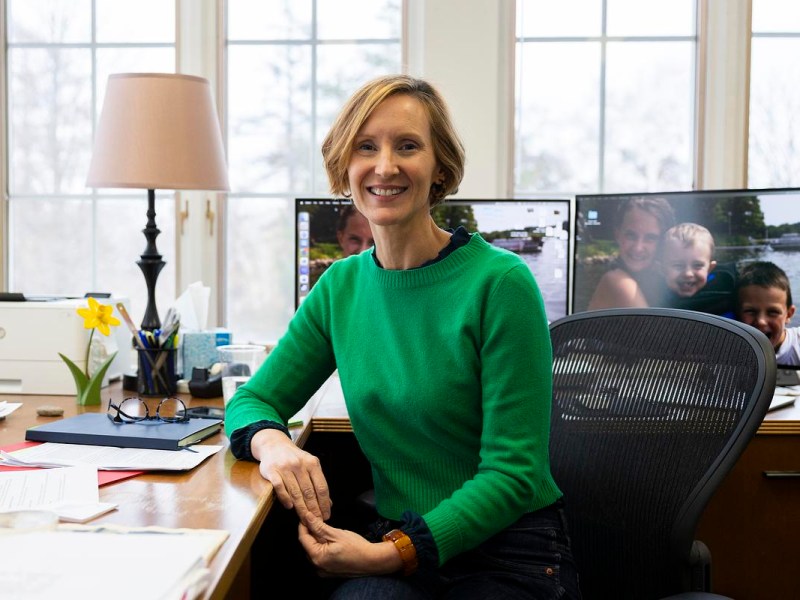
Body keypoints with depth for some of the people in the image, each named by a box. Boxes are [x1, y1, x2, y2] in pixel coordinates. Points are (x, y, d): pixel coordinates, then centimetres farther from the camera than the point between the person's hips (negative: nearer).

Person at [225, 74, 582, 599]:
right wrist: (273, 443, -13)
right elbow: (252, 400, 11)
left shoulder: (500, 283, -12)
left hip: (509, 555, -3)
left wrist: (393, 554, -23)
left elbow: (514, 472, -13)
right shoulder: (343, 286, 5)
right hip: (392, 542, 4)